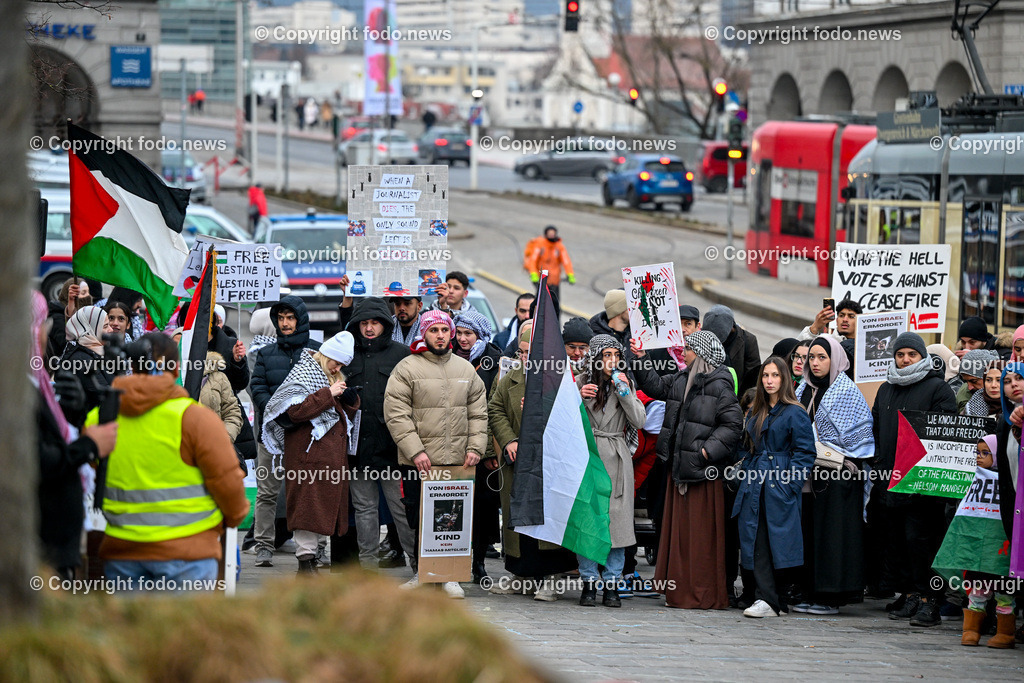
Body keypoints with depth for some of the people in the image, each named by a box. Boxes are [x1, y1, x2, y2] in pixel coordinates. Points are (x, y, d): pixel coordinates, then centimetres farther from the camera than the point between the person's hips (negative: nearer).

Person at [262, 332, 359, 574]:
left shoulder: (332, 377, 20)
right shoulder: (303, 374, -6)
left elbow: (347, 413, 24)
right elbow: (295, 410, -21)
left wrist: (350, 399, 2)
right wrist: (328, 394, -19)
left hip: (332, 452, 9)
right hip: (309, 451, -9)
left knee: (326, 504, 6)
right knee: (309, 502, -10)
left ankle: (310, 553, 9)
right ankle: (305, 560, -11)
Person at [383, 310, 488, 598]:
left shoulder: (465, 369, 12)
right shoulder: (407, 369, -2)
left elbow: (478, 413, 15)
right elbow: (396, 415, -7)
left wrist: (475, 447, 1)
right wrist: (416, 451, -15)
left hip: (458, 462, 3)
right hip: (418, 464, -3)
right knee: (421, 520, 1)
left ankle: (448, 576, 10)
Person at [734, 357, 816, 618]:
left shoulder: (795, 413, -3)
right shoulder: (755, 413, 17)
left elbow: (805, 453, -6)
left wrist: (791, 483, -13)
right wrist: (745, 475, 10)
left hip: (780, 487, -6)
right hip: (755, 486, 6)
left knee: (779, 542, -6)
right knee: (757, 542, -2)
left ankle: (772, 601, -1)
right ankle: (764, 598, -3)